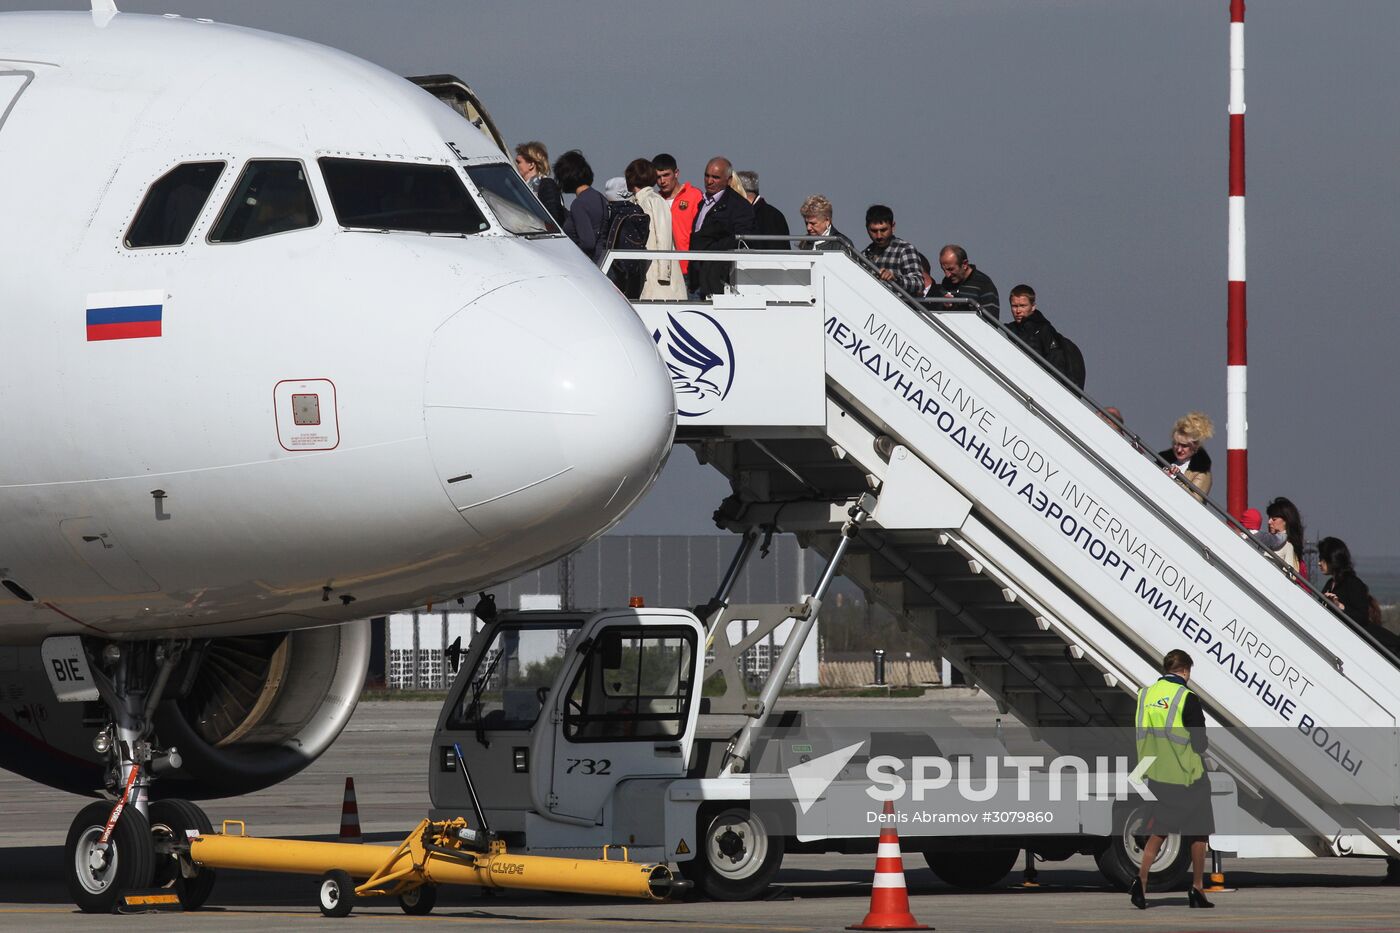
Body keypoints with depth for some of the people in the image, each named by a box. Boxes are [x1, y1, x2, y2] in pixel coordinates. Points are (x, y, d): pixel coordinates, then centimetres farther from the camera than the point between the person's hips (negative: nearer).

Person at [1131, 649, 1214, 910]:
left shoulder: (1145, 695, 1)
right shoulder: (1186, 698, -16)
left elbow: (1142, 736, 9)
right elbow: (1199, 742, -15)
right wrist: (1205, 742, 8)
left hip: (1156, 777, 5)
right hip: (1186, 777, -5)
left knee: (1158, 831, 14)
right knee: (1198, 832, 11)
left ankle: (1141, 879, -6)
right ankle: (1197, 889, 14)